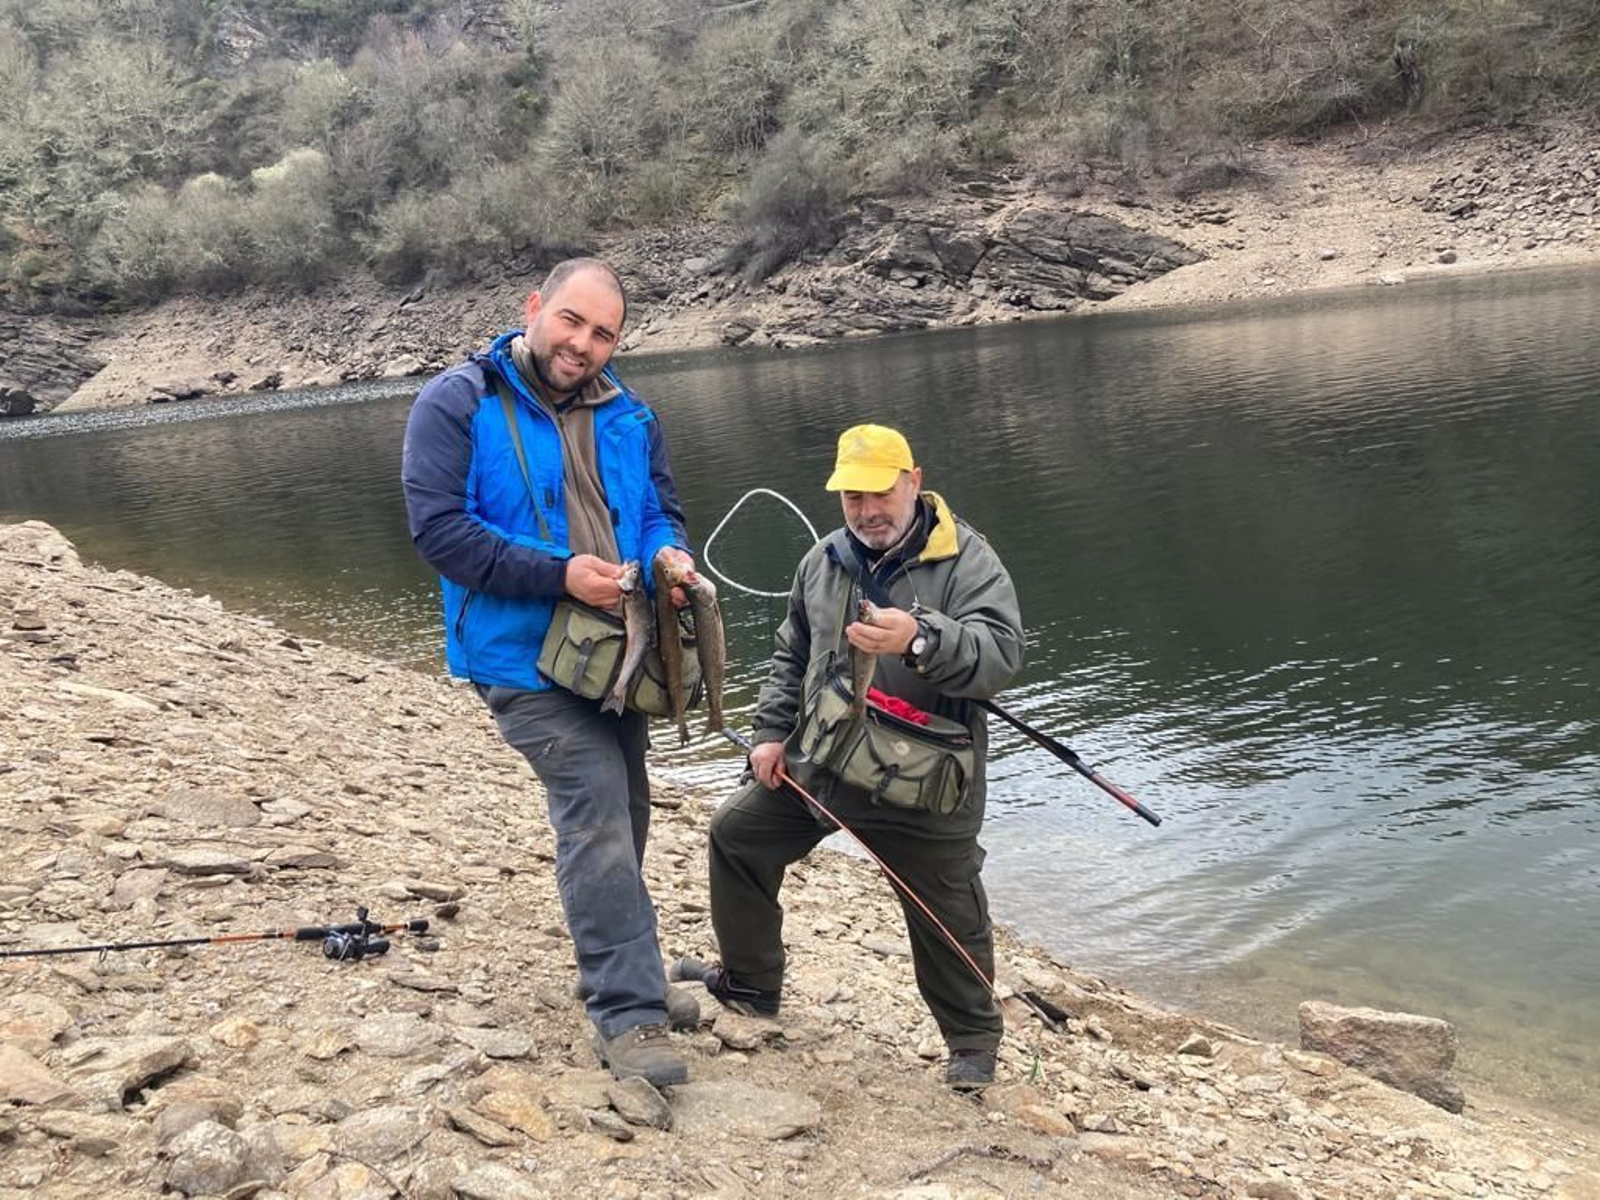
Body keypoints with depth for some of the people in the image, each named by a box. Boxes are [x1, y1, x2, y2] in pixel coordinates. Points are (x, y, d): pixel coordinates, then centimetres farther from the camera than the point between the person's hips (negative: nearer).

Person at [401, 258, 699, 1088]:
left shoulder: (626, 417, 7)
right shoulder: (456, 405, -10)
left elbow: (661, 510, 14)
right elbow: (438, 528, -17)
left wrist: (671, 555, -12)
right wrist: (559, 574, -26)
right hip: (525, 655, -7)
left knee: (619, 817, 18)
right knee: (599, 816, -16)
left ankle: (615, 971, 38)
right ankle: (626, 1014, -8)